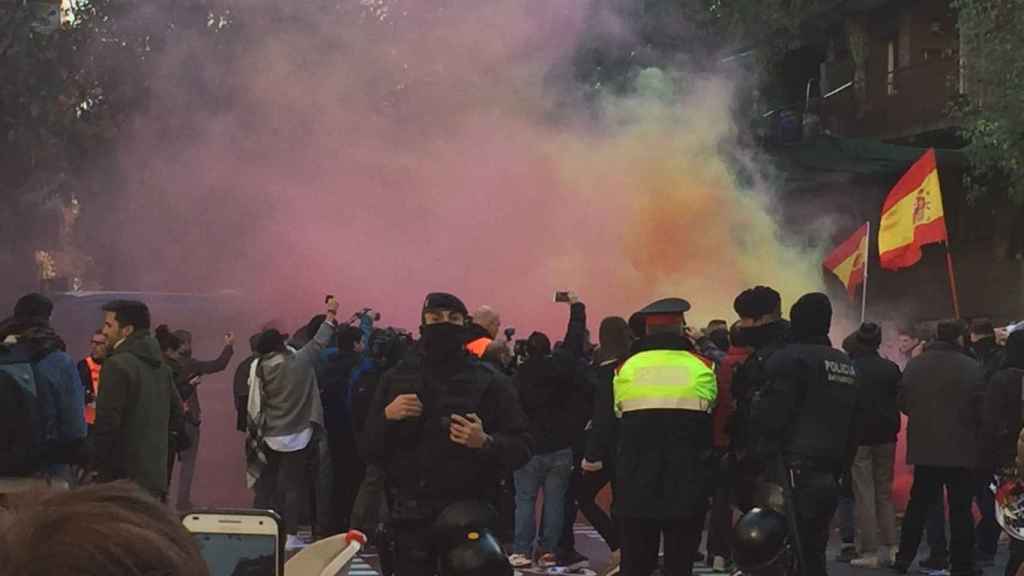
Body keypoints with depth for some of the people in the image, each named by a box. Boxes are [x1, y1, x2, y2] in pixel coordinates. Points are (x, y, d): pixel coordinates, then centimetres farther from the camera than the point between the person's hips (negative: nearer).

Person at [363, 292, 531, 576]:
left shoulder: (490, 383, 3)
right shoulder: (397, 379, 11)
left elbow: (521, 448, -1)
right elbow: (370, 449, 10)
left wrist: (486, 443, -20)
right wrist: (386, 416, -8)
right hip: (411, 518, 2)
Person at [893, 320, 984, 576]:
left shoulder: (914, 365, 0)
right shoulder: (971, 368, -12)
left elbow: (904, 404, 7)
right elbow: (981, 410, -11)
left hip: (924, 447, 4)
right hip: (961, 450, -4)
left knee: (918, 505, 15)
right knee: (960, 510, 1)